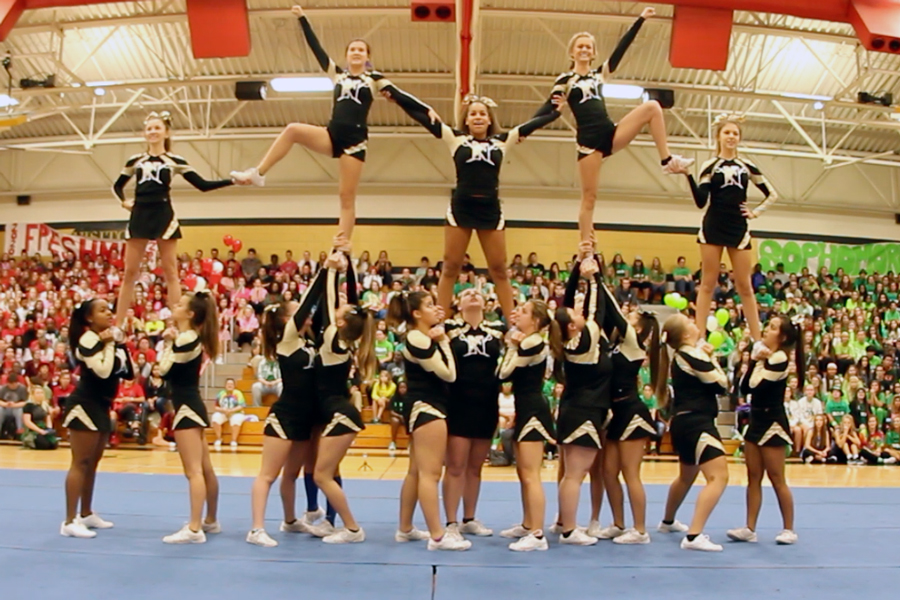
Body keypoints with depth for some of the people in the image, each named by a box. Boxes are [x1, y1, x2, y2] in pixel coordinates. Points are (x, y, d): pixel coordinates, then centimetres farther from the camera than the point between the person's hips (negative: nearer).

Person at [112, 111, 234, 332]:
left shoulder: (175, 161, 4)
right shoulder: (135, 161, 11)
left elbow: (203, 185, 0)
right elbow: (117, 185, 24)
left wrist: (232, 181, -11)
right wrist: (124, 201, 4)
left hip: (164, 216, -3)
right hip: (139, 216, 3)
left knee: (170, 272, -1)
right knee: (130, 272, 3)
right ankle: (117, 326, 8)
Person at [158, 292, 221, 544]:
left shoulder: (186, 339, -17)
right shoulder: (192, 336, 11)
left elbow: (164, 370, -18)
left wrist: (168, 343, -7)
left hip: (187, 407, -10)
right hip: (192, 405, 10)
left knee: (193, 471, -12)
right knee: (205, 469, 16)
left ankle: (194, 529, -12)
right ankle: (211, 521, 27)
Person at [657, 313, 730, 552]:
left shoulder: (682, 355, 12)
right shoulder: (694, 356, -16)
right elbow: (722, 384, -11)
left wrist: (708, 357, 11)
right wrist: (712, 359, 0)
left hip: (684, 423, 11)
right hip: (696, 423, -11)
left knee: (686, 476, 28)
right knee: (719, 477, -18)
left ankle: (668, 522, 47)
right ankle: (694, 536, -24)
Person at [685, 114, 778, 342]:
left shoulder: (747, 166, 10)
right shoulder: (710, 166, 3)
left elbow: (772, 194, 19)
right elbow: (701, 202, -8)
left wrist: (756, 212, 5)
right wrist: (689, 176, -17)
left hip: (738, 229, 2)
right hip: (713, 228, -2)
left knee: (745, 286, 4)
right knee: (708, 283, -1)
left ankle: (757, 339, 6)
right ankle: (699, 338, -1)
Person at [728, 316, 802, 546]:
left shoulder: (780, 358, -15)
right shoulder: (765, 357, 12)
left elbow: (755, 386, -22)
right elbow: (744, 387, 5)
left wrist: (757, 361, -12)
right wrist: (753, 361, -4)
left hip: (772, 422, -9)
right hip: (756, 421, 9)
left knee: (776, 478, -2)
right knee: (753, 477, 7)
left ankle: (789, 529, 10)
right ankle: (750, 528, 9)